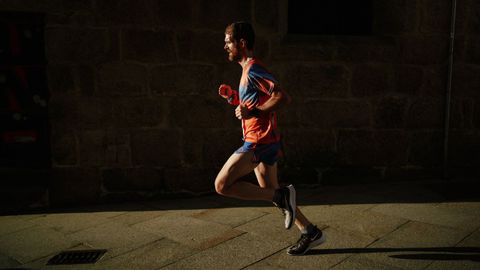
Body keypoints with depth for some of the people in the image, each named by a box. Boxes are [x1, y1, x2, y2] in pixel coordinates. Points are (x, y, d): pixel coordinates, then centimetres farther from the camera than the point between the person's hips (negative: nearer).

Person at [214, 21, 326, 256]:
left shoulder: (252, 70, -14)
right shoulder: (250, 70, 17)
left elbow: (283, 98, -24)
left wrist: (252, 112, -22)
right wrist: (234, 97, 12)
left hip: (259, 141, -10)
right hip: (263, 141, 10)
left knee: (222, 185, -12)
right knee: (271, 193, 15)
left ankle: (282, 196, -7)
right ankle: (311, 232, 22)